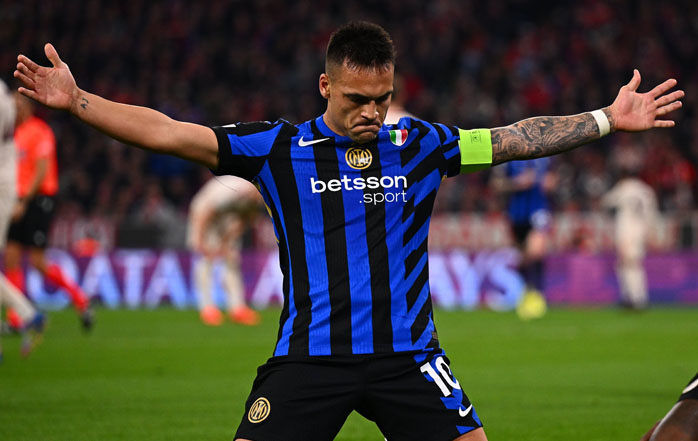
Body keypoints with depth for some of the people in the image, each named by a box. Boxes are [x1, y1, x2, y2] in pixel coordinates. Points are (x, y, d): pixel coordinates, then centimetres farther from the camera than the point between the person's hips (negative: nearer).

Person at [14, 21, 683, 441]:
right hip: (308, 355, -1)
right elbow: (168, 133, -1)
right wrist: (74, 101, -7)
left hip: (405, 353, 1)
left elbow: (514, 139, 10)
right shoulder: (279, 150, 1)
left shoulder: (420, 146, 5)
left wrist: (609, 120, 7)